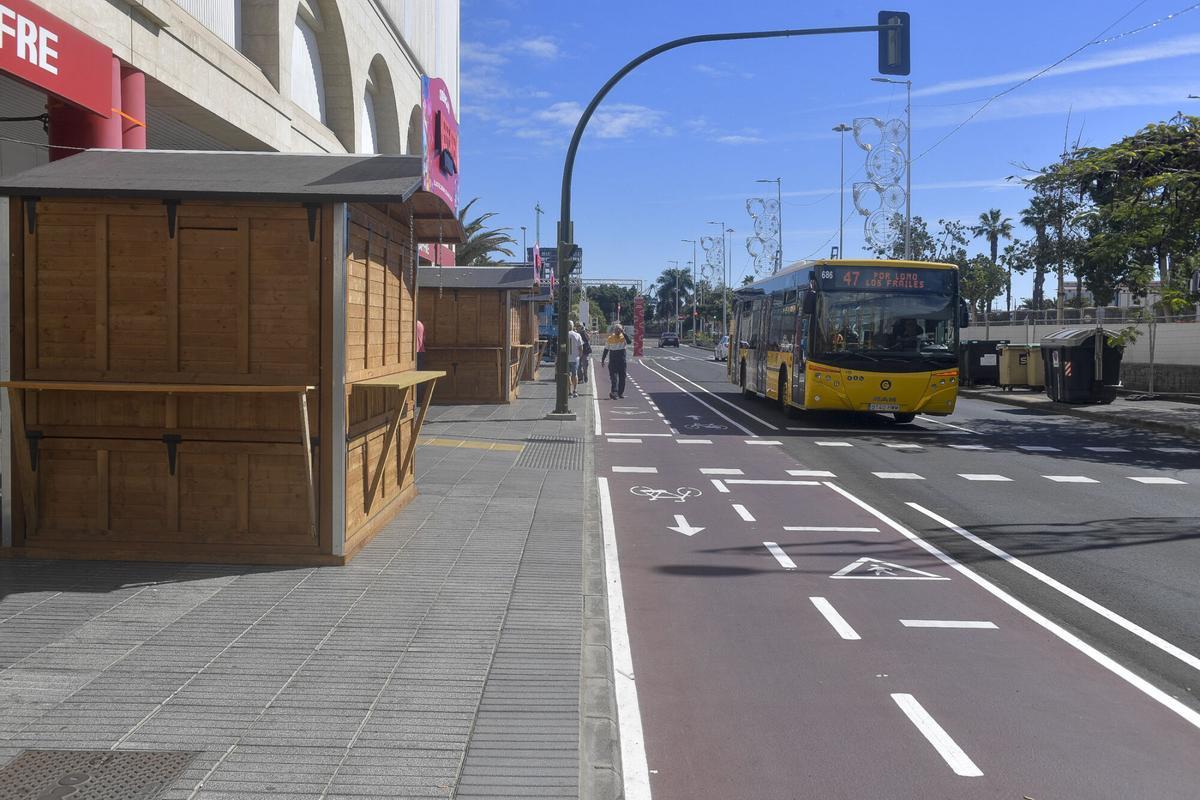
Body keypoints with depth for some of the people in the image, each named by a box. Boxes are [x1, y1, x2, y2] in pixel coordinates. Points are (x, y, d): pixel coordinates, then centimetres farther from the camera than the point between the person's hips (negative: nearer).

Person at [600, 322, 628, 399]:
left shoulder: (623, 337, 1)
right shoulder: (610, 339, 3)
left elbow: (629, 342, -21)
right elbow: (606, 350, 10)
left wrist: (624, 333, -25)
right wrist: (602, 360, 8)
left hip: (622, 361, 1)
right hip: (612, 361, -1)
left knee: (622, 377, 5)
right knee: (614, 376, -10)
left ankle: (620, 393, 14)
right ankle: (614, 392, -19)